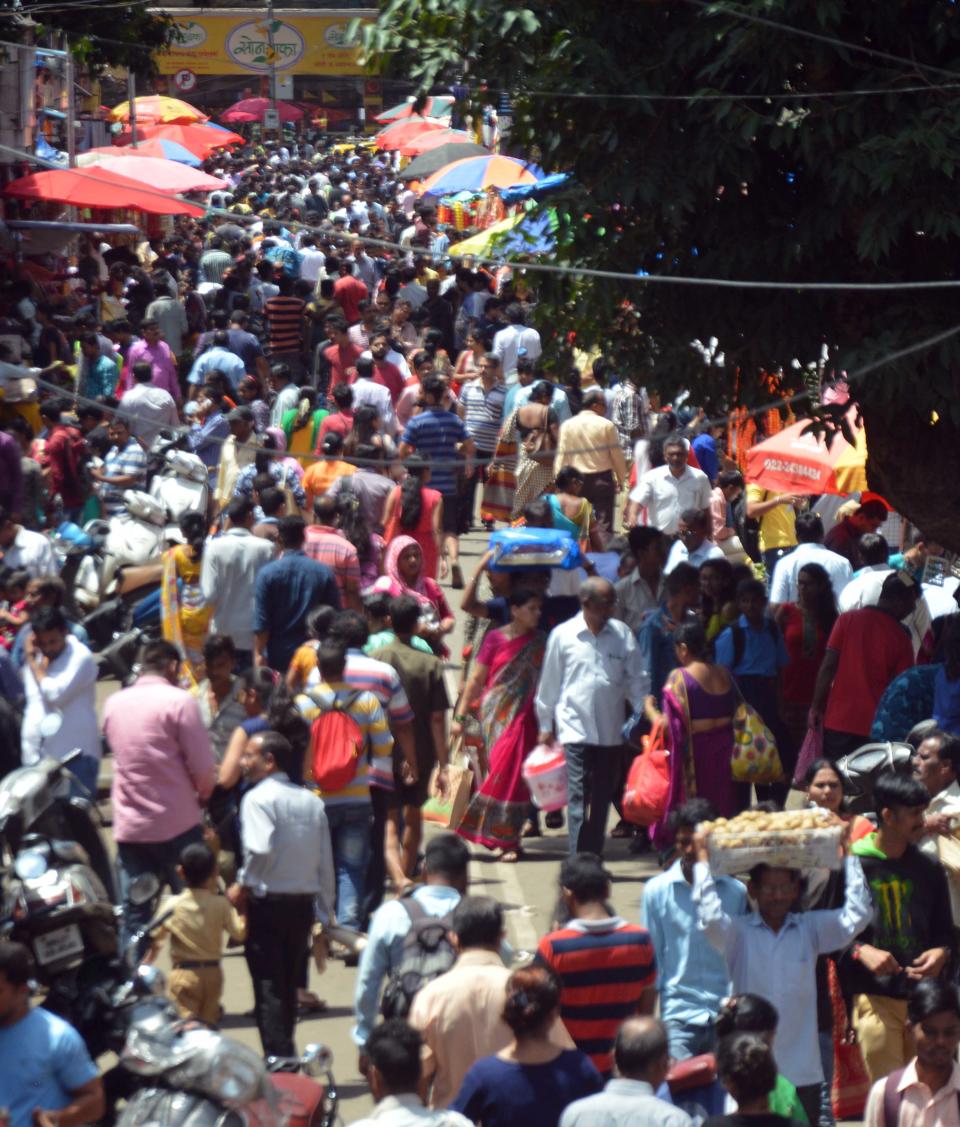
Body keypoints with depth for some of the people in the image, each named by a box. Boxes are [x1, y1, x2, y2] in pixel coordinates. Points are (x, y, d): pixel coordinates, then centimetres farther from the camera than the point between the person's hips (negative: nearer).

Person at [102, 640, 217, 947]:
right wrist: (203, 794, 9)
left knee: (134, 916, 7)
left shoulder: (113, 703, 7)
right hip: (176, 825, -5)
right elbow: (203, 767, -12)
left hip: (129, 826, 5)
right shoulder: (179, 701, -10)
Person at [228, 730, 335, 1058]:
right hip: (303, 904, 6)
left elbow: (260, 849, -25)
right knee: (289, 985, 16)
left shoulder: (259, 798, -10)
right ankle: (286, 1052, 21)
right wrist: (325, 916, 16)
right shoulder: (311, 801, 10)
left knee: (268, 988, -3)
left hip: (268, 902, -6)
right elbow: (325, 862, 11)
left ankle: (277, 1058, -9)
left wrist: (242, 886, -10)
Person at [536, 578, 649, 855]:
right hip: (576, 728, -3)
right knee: (578, 796, -10)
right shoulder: (563, 635, -1)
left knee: (602, 799, 10)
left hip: (611, 731, 3)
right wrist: (545, 726, 8)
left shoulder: (622, 634, 4)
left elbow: (637, 679, 7)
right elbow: (549, 683, 6)